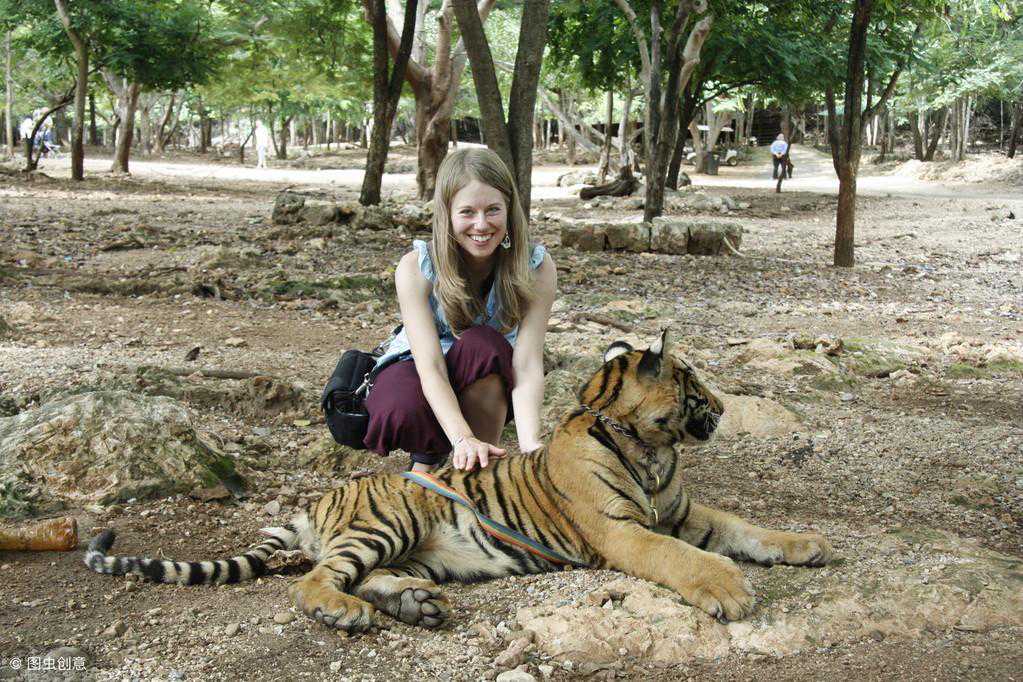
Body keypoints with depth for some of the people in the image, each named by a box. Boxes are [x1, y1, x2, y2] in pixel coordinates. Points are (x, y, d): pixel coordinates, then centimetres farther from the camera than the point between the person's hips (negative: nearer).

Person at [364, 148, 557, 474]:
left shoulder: (537, 268, -23)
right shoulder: (415, 268, -26)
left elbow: (527, 364, -29)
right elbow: (431, 367, -32)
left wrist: (530, 445, -45)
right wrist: (462, 438, -49)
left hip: (488, 383, 1)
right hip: (418, 370, -1)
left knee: (482, 343, -35)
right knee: (400, 414, -37)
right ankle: (430, 452, 0)